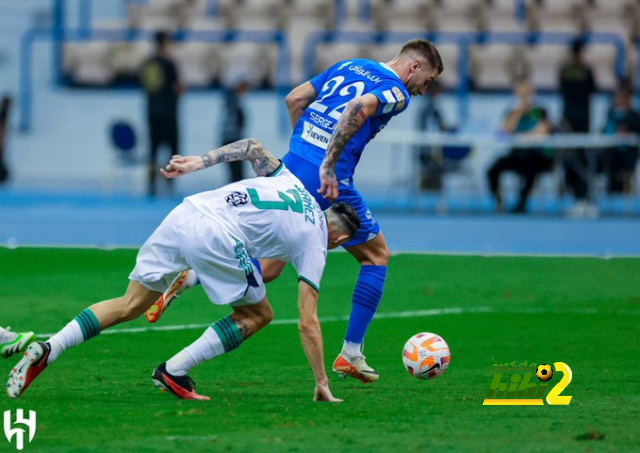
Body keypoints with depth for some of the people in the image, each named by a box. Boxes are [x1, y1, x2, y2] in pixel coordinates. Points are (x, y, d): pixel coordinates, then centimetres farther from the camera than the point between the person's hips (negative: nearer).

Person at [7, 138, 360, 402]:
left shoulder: (292, 180, 27)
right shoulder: (314, 246, 11)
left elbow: (252, 146, 23)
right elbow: (308, 323, 9)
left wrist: (200, 162, 23)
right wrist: (322, 385, 15)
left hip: (183, 215, 6)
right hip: (215, 238, -6)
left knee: (130, 305, 14)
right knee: (258, 314, 14)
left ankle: (47, 350, -1)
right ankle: (174, 371, 5)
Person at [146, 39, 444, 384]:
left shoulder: (348, 66, 21)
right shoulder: (396, 92, -2)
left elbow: (294, 99, 19)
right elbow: (359, 108, -23)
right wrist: (329, 165, -23)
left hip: (292, 165, 7)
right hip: (329, 180, -7)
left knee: (266, 267, 14)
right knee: (377, 256, 13)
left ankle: (188, 278, -5)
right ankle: (350, 356, 12)